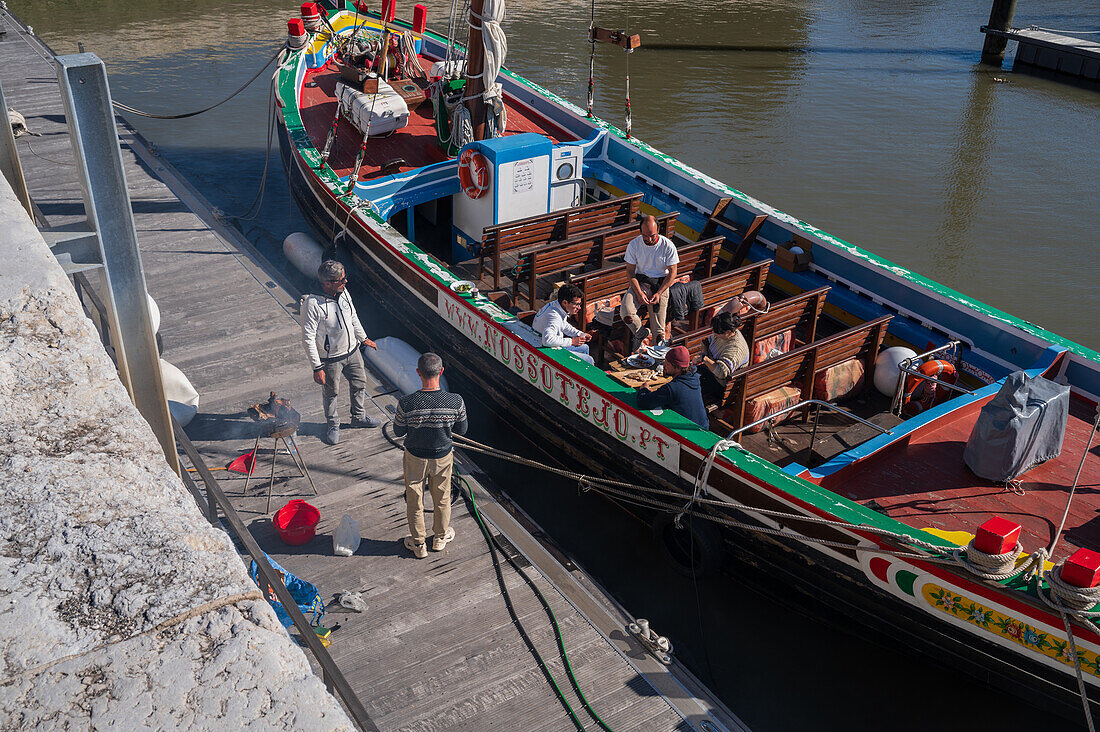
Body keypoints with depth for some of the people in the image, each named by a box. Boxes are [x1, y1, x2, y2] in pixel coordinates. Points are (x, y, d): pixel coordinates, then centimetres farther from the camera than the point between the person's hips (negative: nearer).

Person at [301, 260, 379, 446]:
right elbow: (308, 338, -23)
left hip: (352, 351, 6)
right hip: (330, 359, -6)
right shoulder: (312, 304, -28)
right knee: (331, 393, 14)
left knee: (360, 383, 22)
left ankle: (359, 417, 46)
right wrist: (317, 368, -22)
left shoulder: (343, 291, -8)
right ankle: (333, 425, 39)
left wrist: (363, 338, 22)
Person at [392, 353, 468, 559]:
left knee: (414, 500, 22)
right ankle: (440, 537, 47)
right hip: (443, 457, 1)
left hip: (415, 457, -1)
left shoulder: (406, 404, -29)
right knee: (442, 499, 25)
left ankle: (418, 544, 39)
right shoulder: (456, 402, -26)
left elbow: (398, 432, -11)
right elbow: (461, 430, -8)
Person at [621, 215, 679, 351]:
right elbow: (630, 271, -3)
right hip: (639, 281, 1)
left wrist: (659, 293, -16)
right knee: (626, 312, -25)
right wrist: (639, 293, -18)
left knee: (658, 328, -13)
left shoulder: (668, 246, -10)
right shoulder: (634, 245, -8)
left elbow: (672, 272, -5)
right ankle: (641, 332, 4)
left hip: (661, 283, -1)